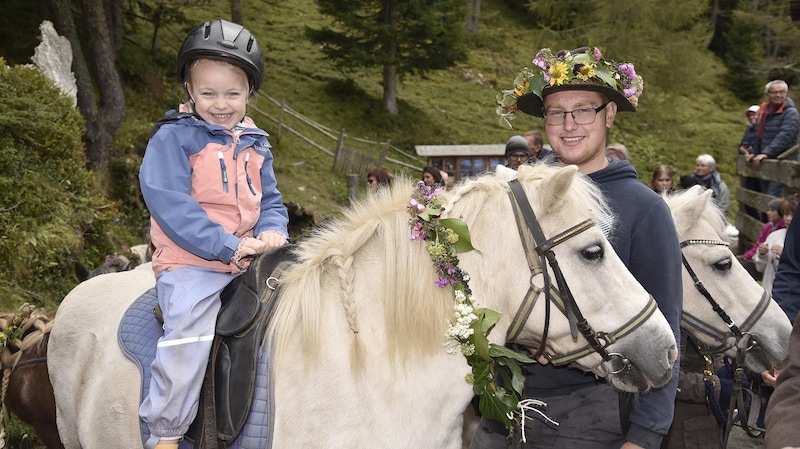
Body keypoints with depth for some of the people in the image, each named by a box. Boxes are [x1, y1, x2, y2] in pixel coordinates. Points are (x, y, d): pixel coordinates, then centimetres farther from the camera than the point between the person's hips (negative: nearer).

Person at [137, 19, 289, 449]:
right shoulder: (172, 138, -6)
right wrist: (228, 246, -20)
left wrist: (272, 231, -8)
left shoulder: (255, 144, 14)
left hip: (248, 262, 7)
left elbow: (270, 199, 17)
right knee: (189, 333, -26)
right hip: (190, 264, -6)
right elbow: (170, 205, -15)